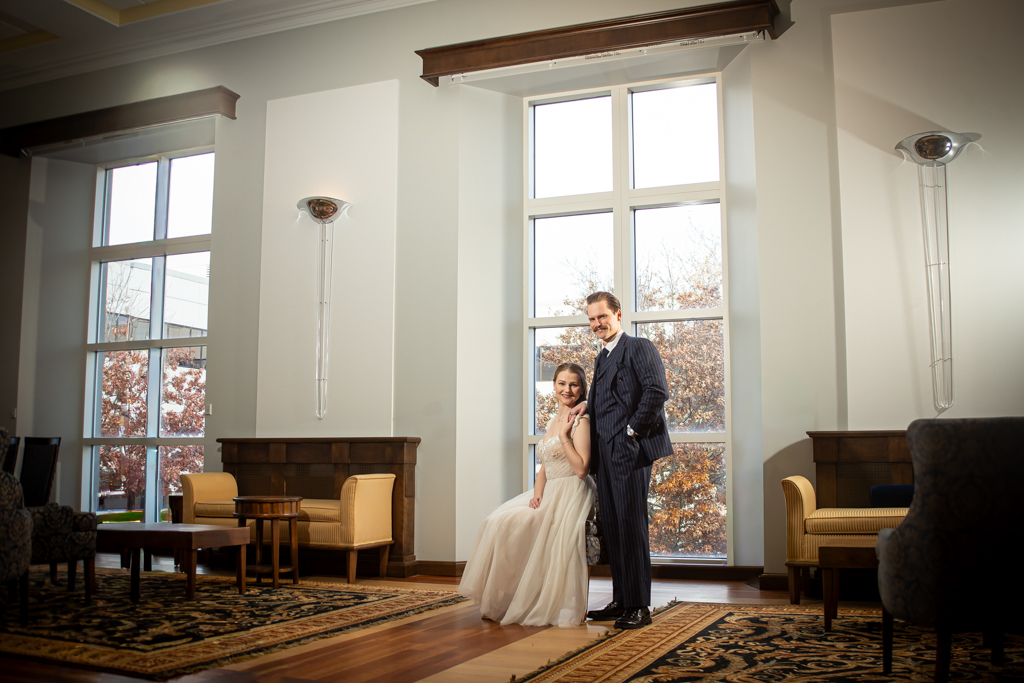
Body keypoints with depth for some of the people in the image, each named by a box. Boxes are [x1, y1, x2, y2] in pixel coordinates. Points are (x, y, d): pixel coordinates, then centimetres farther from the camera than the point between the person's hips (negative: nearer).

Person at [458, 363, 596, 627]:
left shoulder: (580, 420, -8)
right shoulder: (553, 422, 18)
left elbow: (581, 468, -17)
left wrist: (564, 436, -17)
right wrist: (537, 493, -1)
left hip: (570, 495, -8)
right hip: (549, 494, 8)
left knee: (510, 524, -22)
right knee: (499, 523, -8)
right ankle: (502, 601, -1)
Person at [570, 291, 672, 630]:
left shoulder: (639, 348, -5)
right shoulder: (602, 357, 22)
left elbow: (657, 391, -16)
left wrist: (634, 429, -14)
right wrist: (586, 403, 10)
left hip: (630, 450, -8)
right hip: (605, 454, 9)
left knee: (632, 526, -6)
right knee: (612, 527, 10)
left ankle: (639, 607, 2)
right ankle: (620, 601, 19)